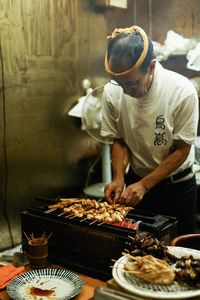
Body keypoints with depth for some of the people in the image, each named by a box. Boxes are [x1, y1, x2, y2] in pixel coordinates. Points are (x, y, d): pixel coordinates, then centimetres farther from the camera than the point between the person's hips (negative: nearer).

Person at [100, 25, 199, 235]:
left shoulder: (182, 92, -25)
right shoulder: (112, 92, -15)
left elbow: (181, 149, -16)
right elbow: (119, 140, -2)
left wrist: (144, 185, -22)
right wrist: (119, 178, -17)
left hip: (177, 187, -2)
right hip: (136, 180, 3)